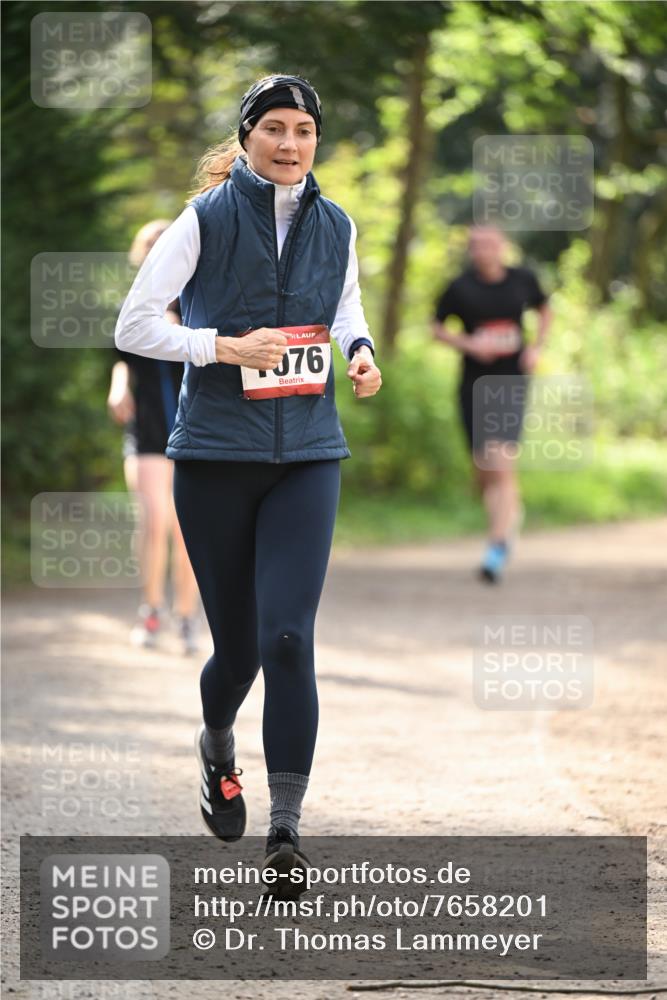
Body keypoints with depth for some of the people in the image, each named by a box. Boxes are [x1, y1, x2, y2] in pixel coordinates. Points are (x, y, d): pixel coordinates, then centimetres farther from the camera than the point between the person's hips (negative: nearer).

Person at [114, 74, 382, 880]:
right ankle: (216, 745, 41)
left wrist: (360, 354, 4)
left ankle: (286, 824, -13)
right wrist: (226, 346, -17)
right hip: (216, 452, -2)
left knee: (288, 636, -13)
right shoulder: (206, 220, -5)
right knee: (237, 644, 6)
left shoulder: (335, 227, 6)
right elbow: (133, 327, -5)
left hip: (307, 456, 2)